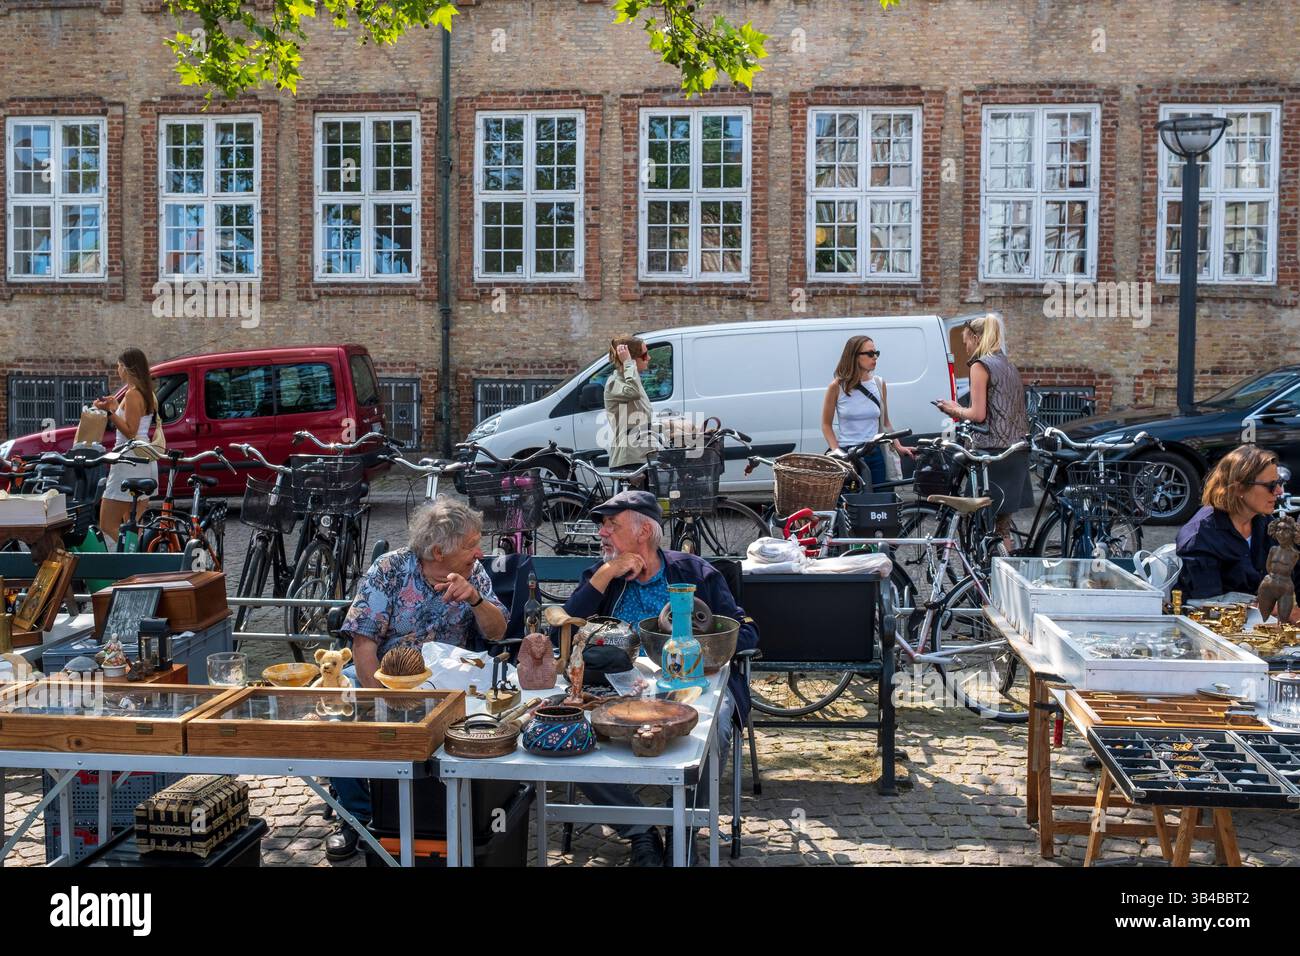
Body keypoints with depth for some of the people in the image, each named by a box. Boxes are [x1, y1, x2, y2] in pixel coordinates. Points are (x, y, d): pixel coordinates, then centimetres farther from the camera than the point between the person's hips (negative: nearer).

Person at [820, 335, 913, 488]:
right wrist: (836, 451, -12)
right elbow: (826, 424, 0)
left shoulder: (879, 384, 5)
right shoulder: (837, 387, -5)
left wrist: (898, 446, 2)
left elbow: (885, 422, 14)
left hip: (875, 455, 3)